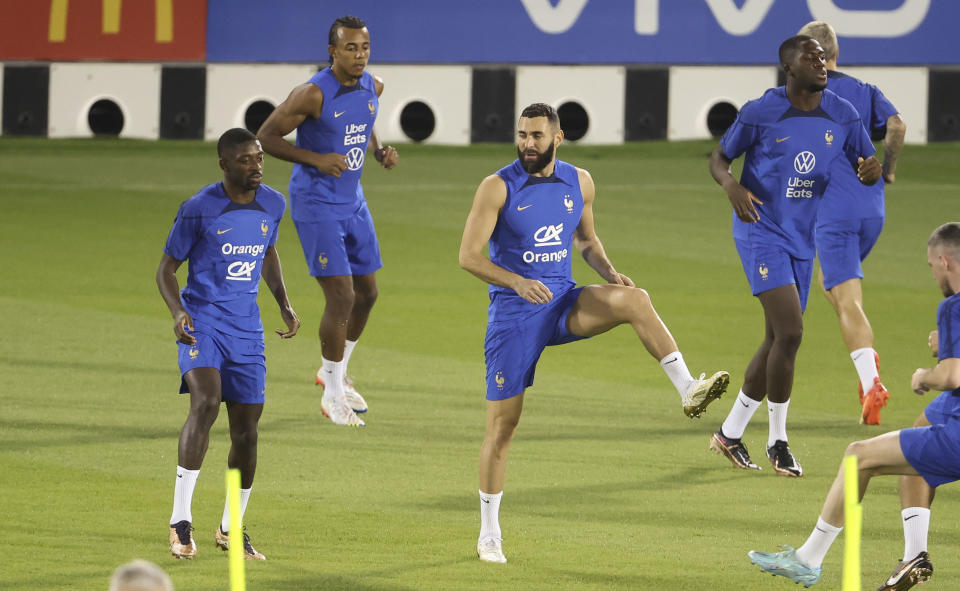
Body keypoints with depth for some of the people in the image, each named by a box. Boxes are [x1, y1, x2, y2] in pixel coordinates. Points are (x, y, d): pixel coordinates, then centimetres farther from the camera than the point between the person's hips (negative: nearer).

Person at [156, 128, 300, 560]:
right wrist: (177, 312, -19)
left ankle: (231, 529, 24)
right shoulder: (198, 209, -10)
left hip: (246, 329, 5)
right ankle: (180, 520, -25)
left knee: (247, 429, 5)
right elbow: (166, 268, -2)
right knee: (206, 401, -27)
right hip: (201, 322, -5)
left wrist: (285, 306, 14)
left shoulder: (272, 204, 5)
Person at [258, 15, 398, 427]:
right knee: (341, 296, -11)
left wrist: (380, 151, 1)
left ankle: (334, 372, 36)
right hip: (316, 204, -8)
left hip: (353, 201, 8)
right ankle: (333, 395, 2)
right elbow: (266, 137, -15)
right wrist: (317, 159, -24)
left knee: (367, 292, 14)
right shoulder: (312, 95, -21)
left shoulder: (372, 87, 1)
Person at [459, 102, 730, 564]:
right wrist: (518, 282, -29)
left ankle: (688, 389, -31)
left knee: (633, 299, -26)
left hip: (563, 305, 3)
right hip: (513, 313, -3)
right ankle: (489, 534, 11)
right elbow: (468, 255, -13)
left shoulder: (579, 183, 3)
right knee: (502, 423, -2)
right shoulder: (498, 188, -10)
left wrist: (609, 273, -2)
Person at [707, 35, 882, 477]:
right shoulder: (760, 113, -10)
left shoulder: (842, 116, 2)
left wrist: (871, 170, -16)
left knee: (778, 340, 11)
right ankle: (778, 441, -5)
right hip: (761, 231, -6)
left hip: (802, 240, 6)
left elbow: (867, 167, 9)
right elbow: (719, 158, 1)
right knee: (790, 332, -18)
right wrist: (731, 186, -22)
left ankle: (730, 433, 26)